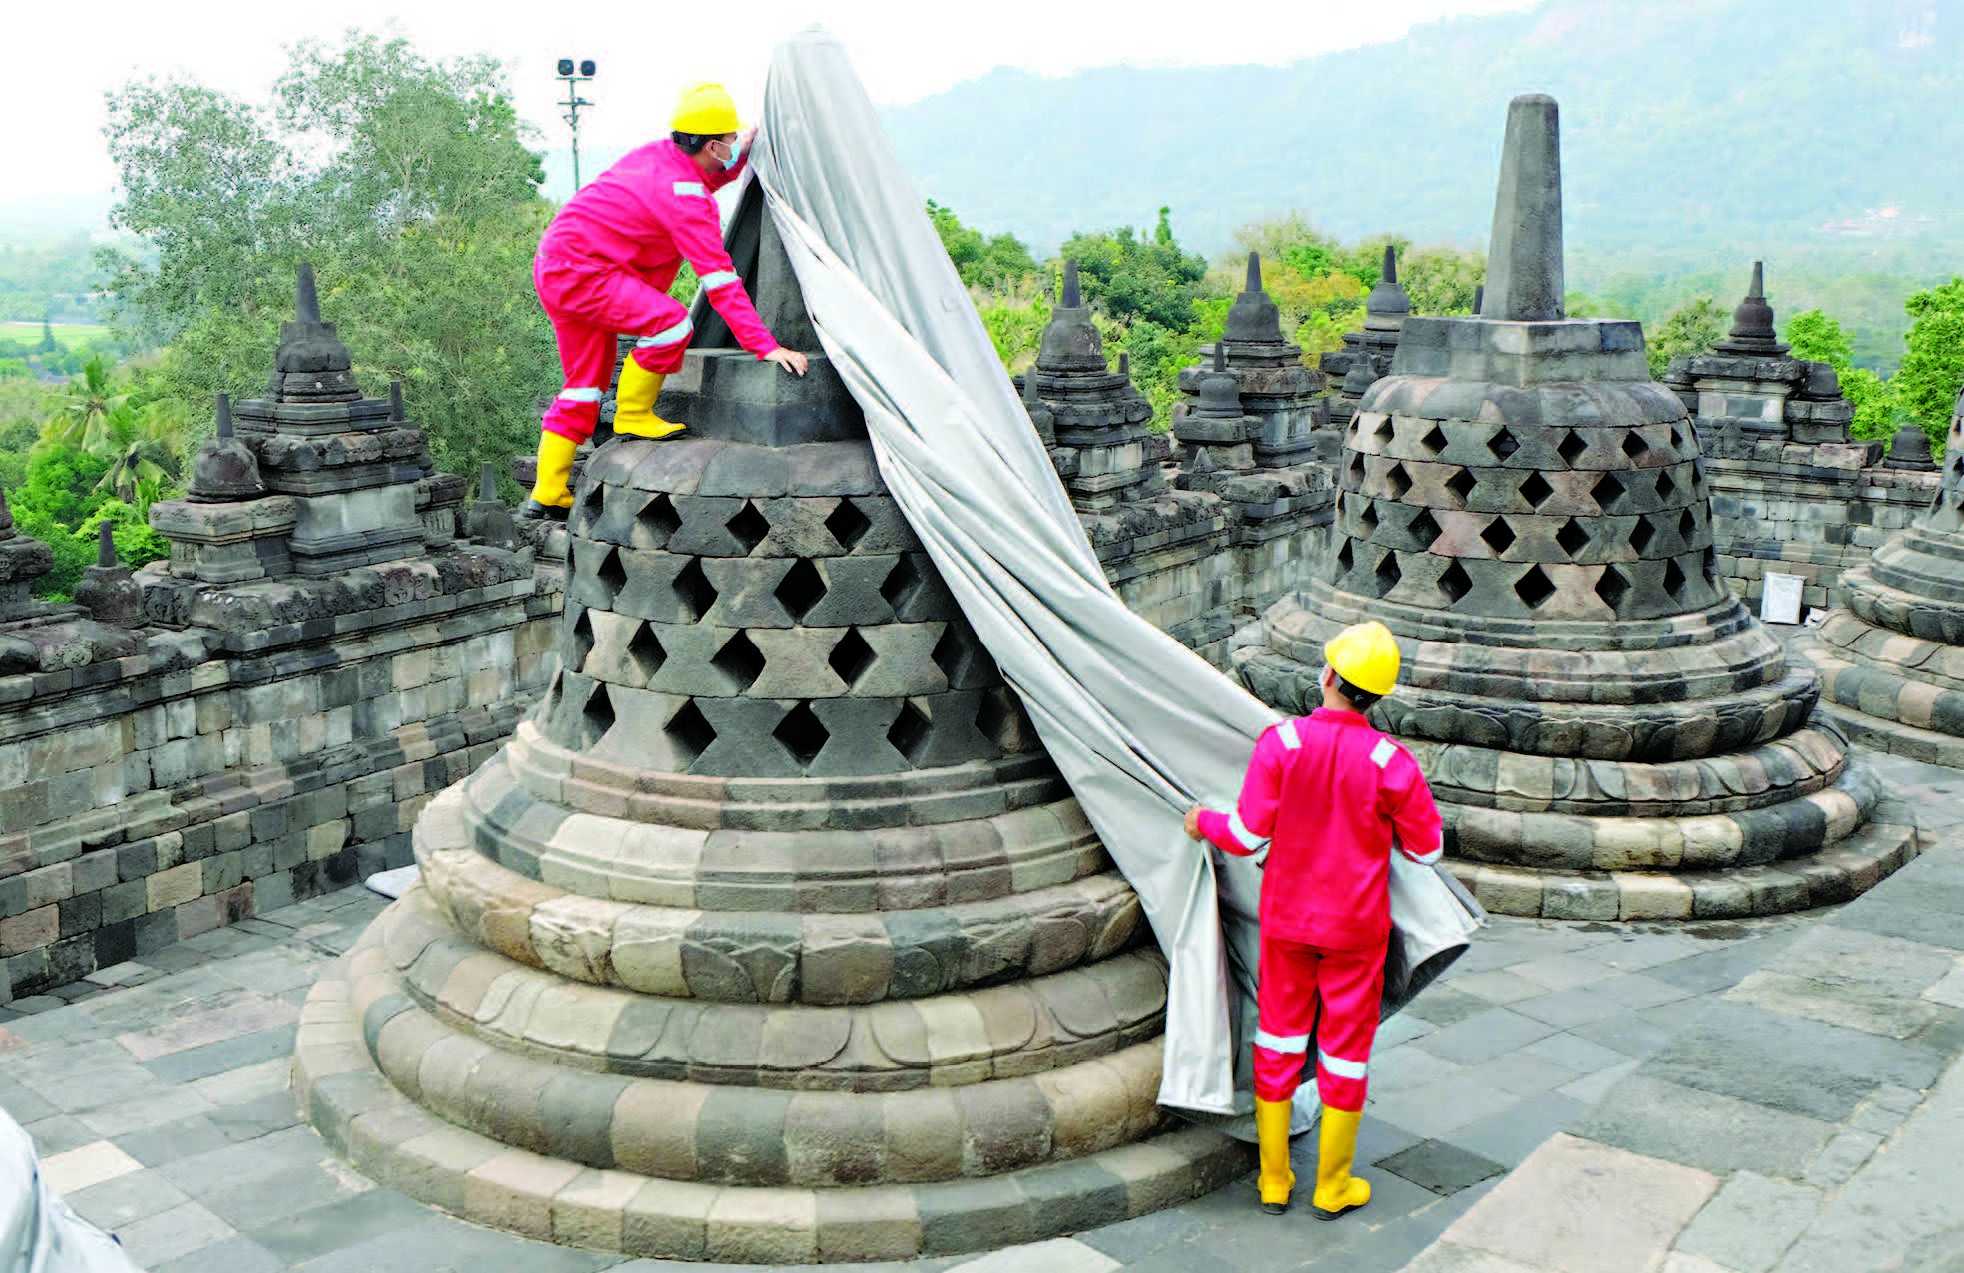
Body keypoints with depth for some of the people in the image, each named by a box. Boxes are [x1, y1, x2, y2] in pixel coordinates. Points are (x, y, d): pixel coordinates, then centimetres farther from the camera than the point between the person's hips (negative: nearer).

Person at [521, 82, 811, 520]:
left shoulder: (659, 155, 7)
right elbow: (720, 280, -23)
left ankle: (547, 496, 18)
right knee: (670, 322, -23)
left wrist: (741, 157, 17)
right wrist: (766, 346, -24)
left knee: (585, 384, 15)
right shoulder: (685, 198, -19)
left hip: (555, 269, 10)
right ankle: (633, 416, -4)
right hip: (581, 271, -10)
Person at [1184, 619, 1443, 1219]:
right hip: (1355, 926, -1)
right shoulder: (1390, 762, -16)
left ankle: (1273, 1181, 25)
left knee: (1279, 1039, 15)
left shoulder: (1281, 741, -16)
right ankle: (1332, 1187, 24)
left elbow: (1248, 833, -15)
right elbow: (1426, 848, -6)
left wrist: (1204, 823, 5)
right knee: (1345, 1046, 13)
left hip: (1286, 918, 1)